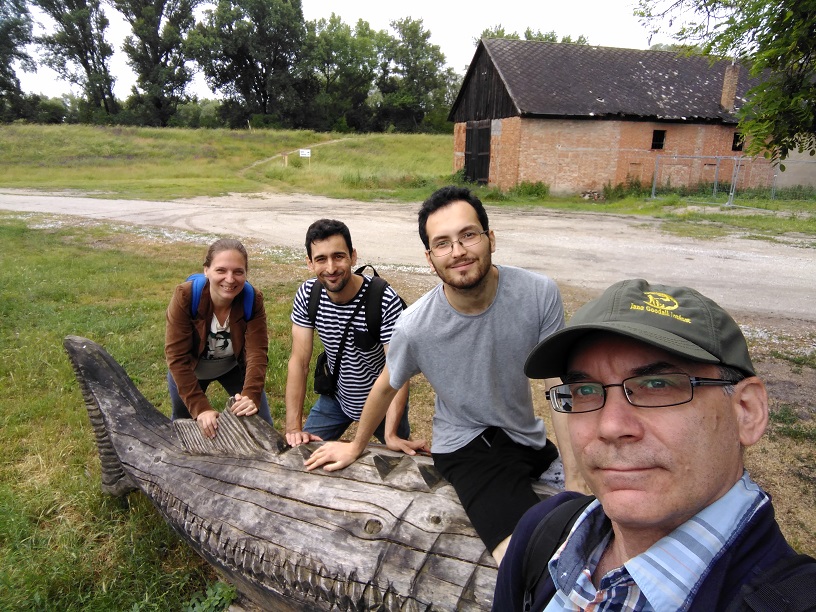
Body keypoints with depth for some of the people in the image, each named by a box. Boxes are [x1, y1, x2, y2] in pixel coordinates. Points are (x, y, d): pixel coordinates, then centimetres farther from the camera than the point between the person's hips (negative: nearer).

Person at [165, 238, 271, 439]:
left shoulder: (253, 300, -27)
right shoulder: (185, 296, -32)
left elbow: (257, 352, -29)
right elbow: (177, 357, -31)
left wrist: (251, 395, -46)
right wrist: (200, 408, -37)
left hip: (233, 367, 1)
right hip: (190, 370, -1)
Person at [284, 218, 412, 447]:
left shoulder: (386, 301, -32)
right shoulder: (307, 295, -19)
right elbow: (299, 361, -16)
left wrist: (391, 436, -40)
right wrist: (294, 428, -21)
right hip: (336, 396, 3)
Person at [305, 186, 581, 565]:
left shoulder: (539, 294, -19)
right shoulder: (415, 326, -21)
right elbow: (387, 386, -1)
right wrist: (355, 446, 15)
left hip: (527, 434, 4)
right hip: (464, 444, -4)